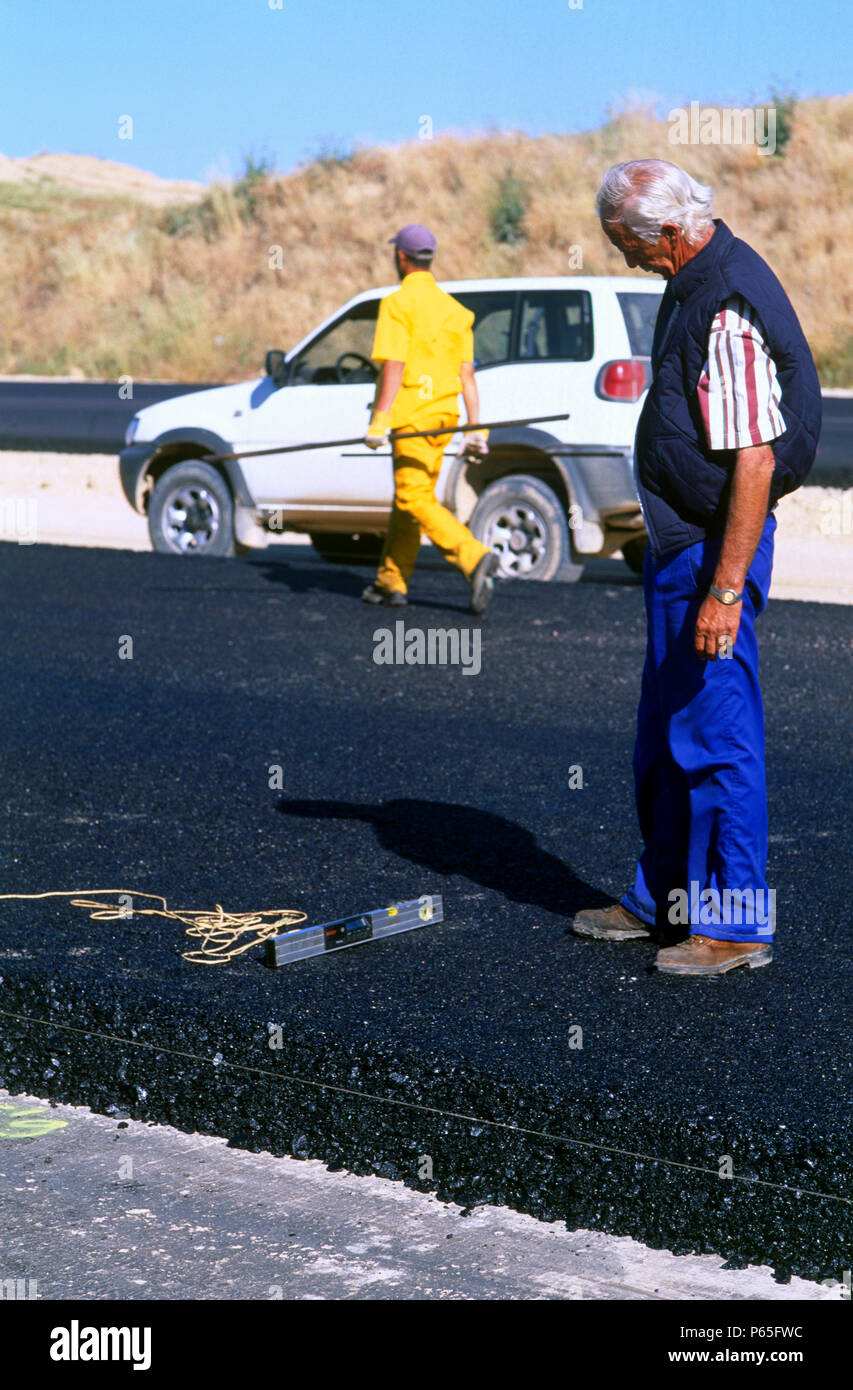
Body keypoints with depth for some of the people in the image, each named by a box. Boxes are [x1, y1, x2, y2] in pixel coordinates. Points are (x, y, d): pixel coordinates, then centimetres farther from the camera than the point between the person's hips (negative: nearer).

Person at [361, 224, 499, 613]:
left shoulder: (398, 303, -8)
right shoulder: (452, 307, 14)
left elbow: (394, 365, -17)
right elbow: (466, 373, 11)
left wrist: (380, 419, -19)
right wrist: (476, 427, 10)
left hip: (413, 415, -8)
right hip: (444, 413, 8)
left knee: (415, 500, -10)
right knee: (408, 496, 14)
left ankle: (475, 558, -26)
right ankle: (391, 582, 18)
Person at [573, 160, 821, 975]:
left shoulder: (729, 310, -23)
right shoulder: (695, 282, 9)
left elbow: (756, 461, -26)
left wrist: (726, 588, -26)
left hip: (714, 549, -11)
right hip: (679, 542, 11)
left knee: (716, 736, -3)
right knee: (664, 739, 18)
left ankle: (735, 924, 8)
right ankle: (662, 899, 30)